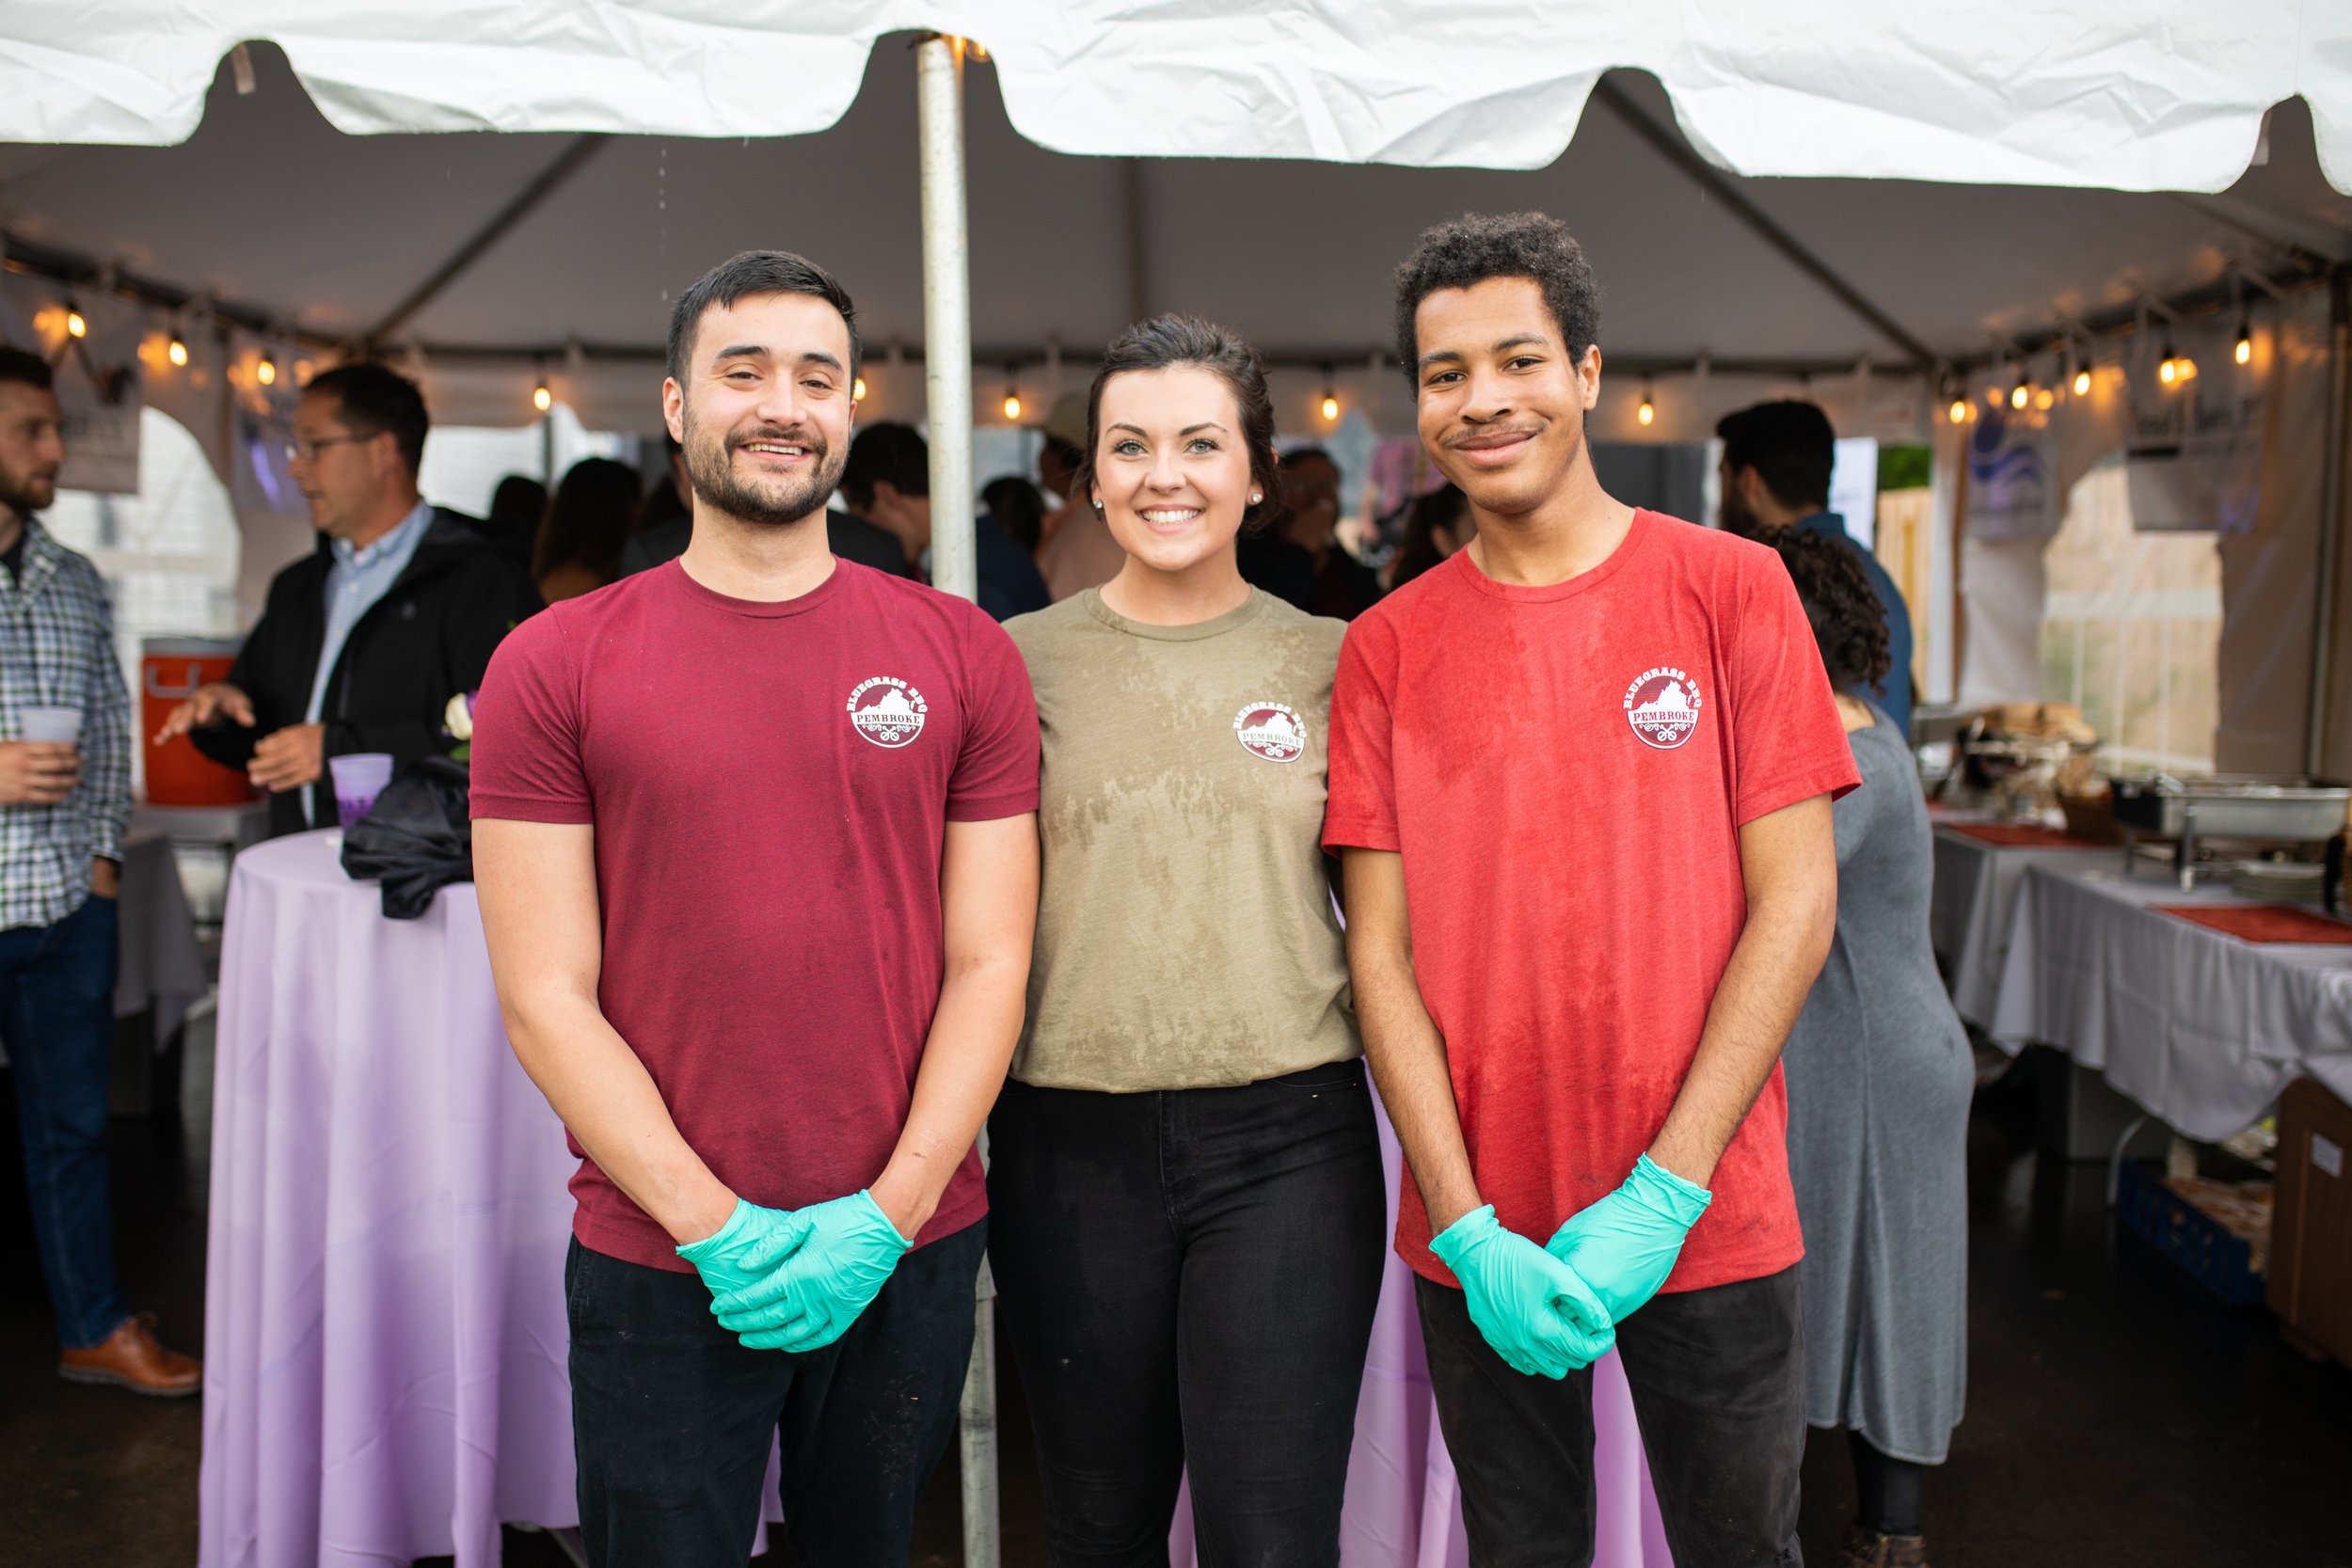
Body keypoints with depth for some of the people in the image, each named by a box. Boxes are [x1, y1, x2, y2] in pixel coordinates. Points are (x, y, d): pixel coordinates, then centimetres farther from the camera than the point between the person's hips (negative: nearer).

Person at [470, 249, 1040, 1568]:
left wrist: (885, 1214, -11)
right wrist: (714, 1224, -13)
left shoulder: (964, 656, 0)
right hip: (659, 1258, -1)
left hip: (909, 1249, 2)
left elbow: (989, 965, -2)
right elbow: (546, 996, -6)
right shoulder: (555, 665, -3)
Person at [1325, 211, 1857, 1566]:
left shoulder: (1732, 589, -3)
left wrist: (1662, 1193, -13)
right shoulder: (1387, 649, 0)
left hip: (1709, 1220, -1)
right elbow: (1382, 953, -2)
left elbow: (1795, 905, -7)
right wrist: (1469, 1227, -11)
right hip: (1478, 1239, 1)